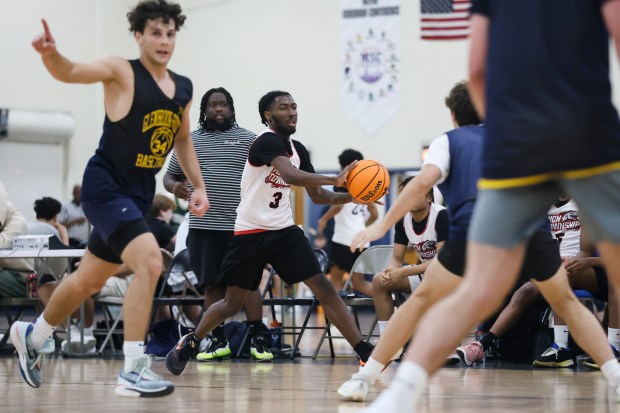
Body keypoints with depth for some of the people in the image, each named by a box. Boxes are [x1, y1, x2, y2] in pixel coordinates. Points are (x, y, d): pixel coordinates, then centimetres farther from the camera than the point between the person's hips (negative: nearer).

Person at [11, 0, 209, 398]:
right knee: (150, 262, -25)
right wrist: (51, 54, -49)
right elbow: (72, 72, -28)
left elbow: (183, 141, 21)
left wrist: (199, 186, 13)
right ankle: (133, 371, -19)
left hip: (139, 194, 8)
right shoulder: (122, 72, -13)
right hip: (106, 187, -7)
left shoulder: (183, 88, 6)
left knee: (89, 280, 20)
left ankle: (33, 336, 45)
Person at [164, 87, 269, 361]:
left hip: (240, 226, -2)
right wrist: (174, 186, -7)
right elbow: (170, 175, 16)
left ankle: (257, 340, 3)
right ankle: (218, 341, 12)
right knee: (212, 285, 5)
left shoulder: (248, 139, 5)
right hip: (204, 226, 3)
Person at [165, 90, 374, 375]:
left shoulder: (298, 149, 8)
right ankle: (190, 343, 29)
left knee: (323, 288, -7)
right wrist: (335, 179, -41)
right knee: (233, 303, 4)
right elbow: (290, 175, -34)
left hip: (284, 230, 6)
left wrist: (349, 197, -4)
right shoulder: (267, 141, -16)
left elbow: (317, 196, 13)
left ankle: (365, 352, -10)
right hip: (251, 232, -6)